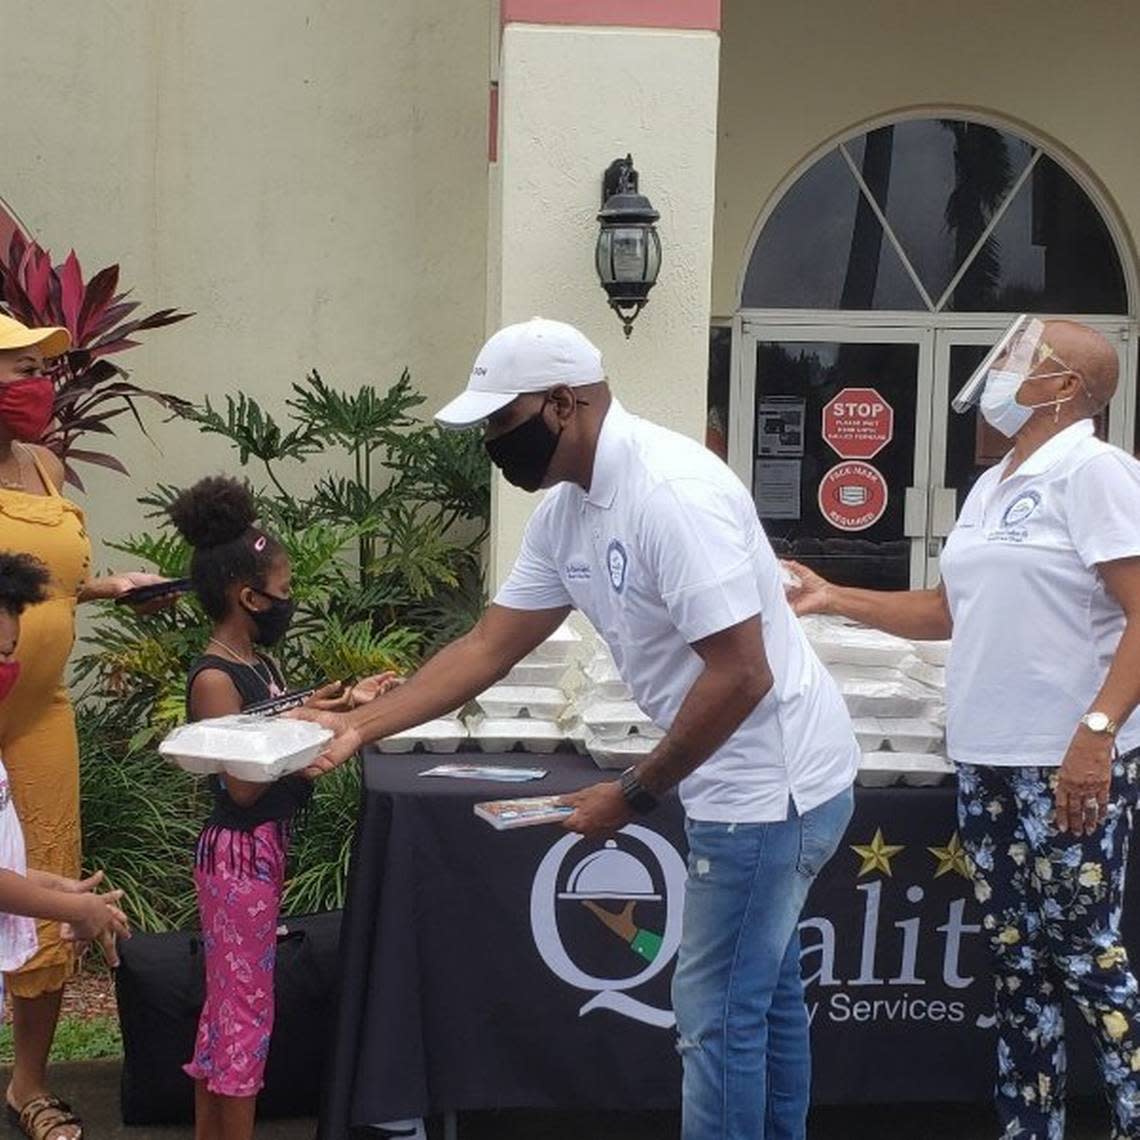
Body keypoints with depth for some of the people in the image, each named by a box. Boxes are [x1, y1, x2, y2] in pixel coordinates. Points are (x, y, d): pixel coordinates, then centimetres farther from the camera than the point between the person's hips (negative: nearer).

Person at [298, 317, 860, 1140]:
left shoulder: (673, 492, -26)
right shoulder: (566, 511, 4)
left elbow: (742, 676, -27)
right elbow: (489, 647, 9)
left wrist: (635, 793, -18)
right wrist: (360, 726, 2)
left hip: (771, 785, -10)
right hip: (757, 781, 10)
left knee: (718, 1015, 1)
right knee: (763, 998, 22)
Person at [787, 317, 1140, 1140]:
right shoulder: (990, 489, 15)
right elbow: (950, 612, 21)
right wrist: (836, 599, 16)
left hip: (1071, 763, -8)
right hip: (988, 759, 8)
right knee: (1016, 956, 13)